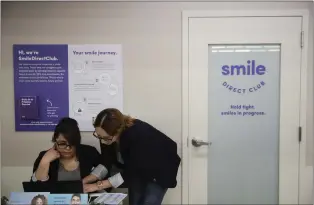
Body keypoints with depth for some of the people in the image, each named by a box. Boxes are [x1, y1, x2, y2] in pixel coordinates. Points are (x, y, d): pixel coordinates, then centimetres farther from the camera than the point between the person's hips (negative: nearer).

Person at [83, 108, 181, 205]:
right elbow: (106, 163, -12)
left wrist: (99, 185, -35)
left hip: (160, 169, -5)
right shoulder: (106, 135, -21)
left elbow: (130, 172, -34)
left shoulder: (137, 136, -39)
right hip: (136, 169, 6)